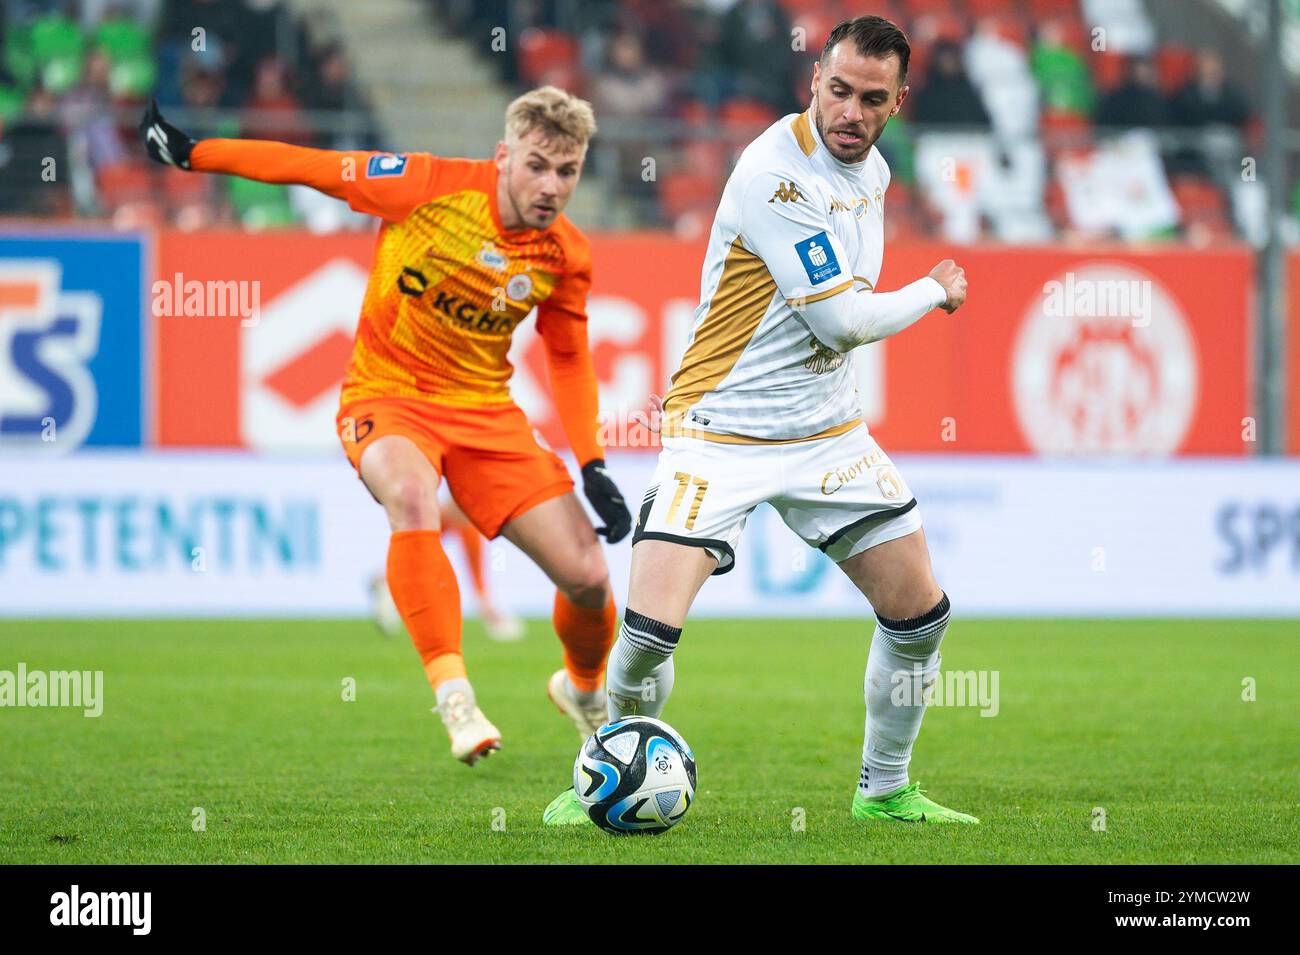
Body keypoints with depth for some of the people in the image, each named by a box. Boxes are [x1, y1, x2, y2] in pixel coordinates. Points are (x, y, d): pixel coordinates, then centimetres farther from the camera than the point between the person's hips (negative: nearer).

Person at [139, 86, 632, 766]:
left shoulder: (566, 256, -4)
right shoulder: (435, 185, -16)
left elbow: (568, 359, 12)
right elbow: (312, 168, -8)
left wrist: (593, 468, 4)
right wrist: (190, 154, -6)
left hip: (484, 408, 4)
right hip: (386, 396, -4)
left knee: (588, 576, -6)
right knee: (411, 493, -39)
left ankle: (584, 690, 29)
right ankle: (453, 696, -36)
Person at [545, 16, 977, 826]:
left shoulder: (872, 170, 6)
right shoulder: (774, 172, -22)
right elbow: (843, 318, -20)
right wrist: (935, 294, -5)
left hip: (828, 431, 7)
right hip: (723, 432, -7)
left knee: (921, 613, 4)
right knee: (652, 629, -18)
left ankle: (886, 789, 23)